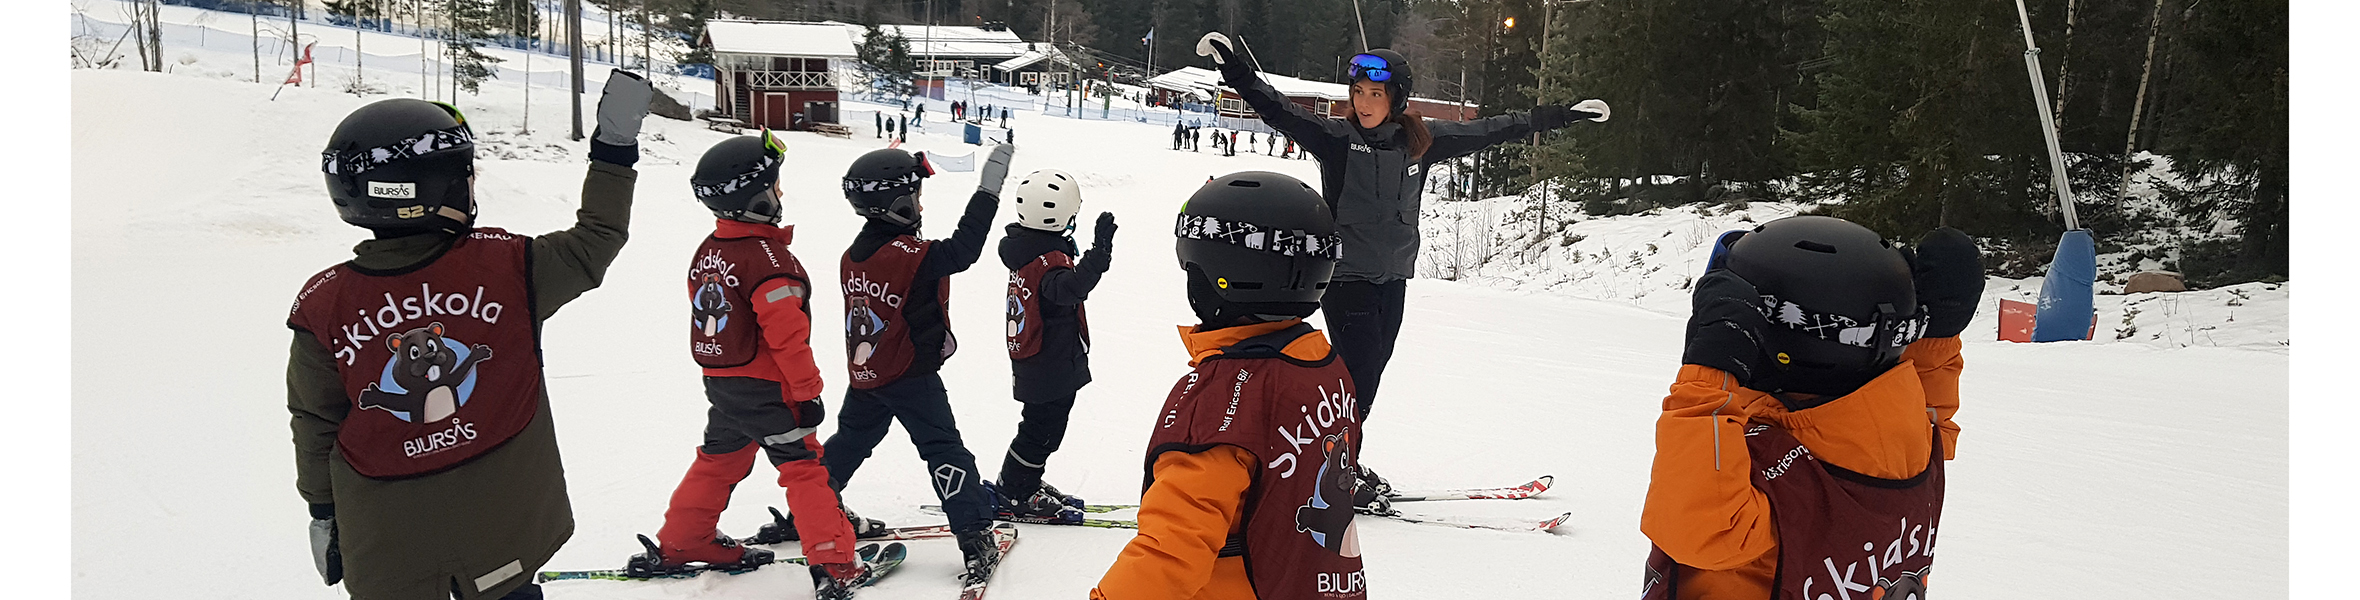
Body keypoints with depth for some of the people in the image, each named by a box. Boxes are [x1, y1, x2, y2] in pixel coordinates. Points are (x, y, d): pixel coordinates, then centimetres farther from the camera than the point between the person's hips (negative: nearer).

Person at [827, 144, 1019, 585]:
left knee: (850, 441, 24)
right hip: (910, 376, -7)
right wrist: (990, 187, -26)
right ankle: (975, 538, -4)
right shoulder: (911, 255, -23)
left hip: (864, 373, 7)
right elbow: (963, 249, -28)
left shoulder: (855, 255, 3)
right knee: (944, 450, -3)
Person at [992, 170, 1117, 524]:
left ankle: (1025, 485, 35)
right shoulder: (1049, 260, -26)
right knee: (1043, 429, 2)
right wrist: (1100, 249, -51)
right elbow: (1072, 286, -45)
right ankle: (1014, 497, 12)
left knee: (1044, 425, 22)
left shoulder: (1027, 249, 5)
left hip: (1033, 362, 10)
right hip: (1053, 369, -10)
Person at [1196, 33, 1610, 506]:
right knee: (1362, 370, -10)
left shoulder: (1423, 140, 3)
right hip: (1345, 274, -5)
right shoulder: (1335, 138, -7)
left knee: (1371, 369, 9)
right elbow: (1277, 110, -11)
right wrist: (1232, 68, -23)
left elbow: (1487, 131, 12)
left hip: (1393, 276, 5)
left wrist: (1561, 115, 18)